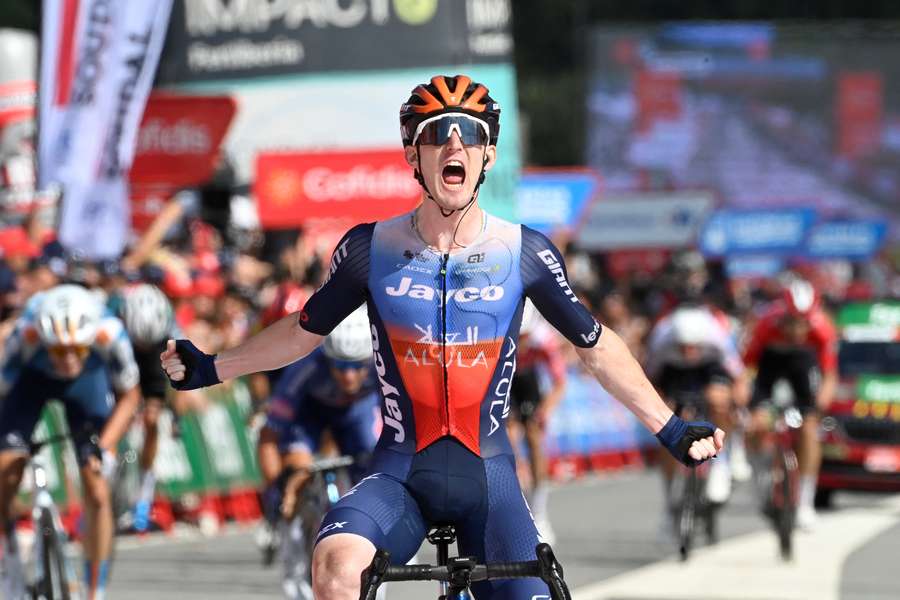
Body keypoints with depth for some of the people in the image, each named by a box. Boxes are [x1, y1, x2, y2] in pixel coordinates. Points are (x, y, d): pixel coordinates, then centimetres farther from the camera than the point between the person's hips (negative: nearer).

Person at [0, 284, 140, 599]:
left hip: (89, 378, 0)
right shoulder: (25, 336, -40)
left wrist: (102, 445, -29)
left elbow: (128, 396, -18)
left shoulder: (110, 334, -37)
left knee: (97, 494, -10)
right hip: (32, 376, 0)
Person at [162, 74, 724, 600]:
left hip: (488, 476, 1)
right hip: (400, 473, -1)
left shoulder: (527, 253, -4)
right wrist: (210, 368, 8)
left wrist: (671, 429, 8)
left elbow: (595, 345, 9)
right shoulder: (371, 249, -3)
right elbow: (305, 331, 13)